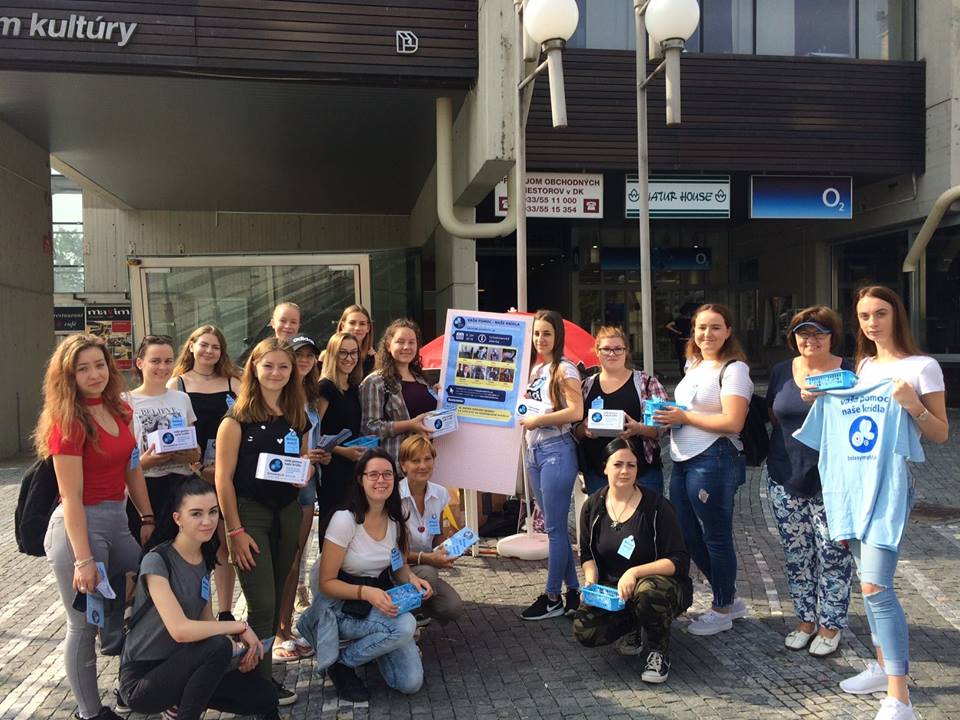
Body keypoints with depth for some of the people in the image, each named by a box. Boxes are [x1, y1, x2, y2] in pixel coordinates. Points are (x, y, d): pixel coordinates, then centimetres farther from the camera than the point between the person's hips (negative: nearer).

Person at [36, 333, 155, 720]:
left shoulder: (120, 410, 6)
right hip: (79, 525, -8)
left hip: (117, 518, 8)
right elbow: (71, 497, -18)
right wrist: (83, 559, -19)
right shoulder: (68, 421, -16)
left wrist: (147, 518, 10)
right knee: (84, 624, 7)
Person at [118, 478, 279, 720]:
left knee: (264, 695, -7)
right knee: (219, 646, -31)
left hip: (179, 667, 7)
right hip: (141, 681, -7)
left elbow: (207, 622, 6)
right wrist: (241, 627, -20)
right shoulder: (156, 561, -20)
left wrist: (243, 641, -12)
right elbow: (180, 630, -30)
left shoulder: (204, 558, 3)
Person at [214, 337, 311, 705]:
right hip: (249, 513, -5)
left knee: (275, 601, 11)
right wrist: (235, 531, -14)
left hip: (287, 514, 5)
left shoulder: (297, 418, 9)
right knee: (262, 605, -4)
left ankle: (259, 671, 24)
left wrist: (303, 477, -2)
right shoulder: (238, 417, -8)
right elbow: (223, 478, -11)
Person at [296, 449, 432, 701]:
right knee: (405, 626, -33)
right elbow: (327, 583, -14)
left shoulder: (396, 520, -2)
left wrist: (412, 578, -9)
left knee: (411, 683, -12)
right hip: (341, 607, -5)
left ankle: (373, 644, 16)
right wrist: (366, 592, -30)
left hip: (379, 603, 5)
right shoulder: (344, 520, -19)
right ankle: (340, 662, -8)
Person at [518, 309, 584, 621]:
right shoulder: (532, 369, 14)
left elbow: (576, 411, -18)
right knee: (554, 526, 11)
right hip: (533, 450, 8)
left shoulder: (564, 369, -8)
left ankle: (552, 597, 8)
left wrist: (538, 420, -15)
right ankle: (573, 592, 20)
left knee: (554, 527, -1)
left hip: (556, 449, -8)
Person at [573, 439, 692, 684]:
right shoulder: (593, 507, 0)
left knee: (648, 591, -39)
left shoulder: (657, 506, -13)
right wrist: (591, 579, -10)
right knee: (585, 632, -21)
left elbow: (679, 561, -16)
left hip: (660, 583, -3)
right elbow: (587, 554, 12)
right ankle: (631, 626, 13)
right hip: (611, 588, 4)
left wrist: (635, 572, -29)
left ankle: (658, 650, -7)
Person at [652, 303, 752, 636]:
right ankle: (729, 599, 30)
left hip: (713, 460, -9)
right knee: (688, 535, 14)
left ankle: (722, 610, 21)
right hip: (683, 460, 9)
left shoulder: (734, 369, -10)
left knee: (715, 536, 4)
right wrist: (665, 416, 7)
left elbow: (732, 423, -19)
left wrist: (684, 417, -14)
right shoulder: (694, 366, 16)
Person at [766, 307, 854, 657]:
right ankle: (805, 619, 28)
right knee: (796, 555, 12)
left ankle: (830, 626, 19)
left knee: (833, 555, 2)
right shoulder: (782, 371, 7)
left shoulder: (848, 372, -5)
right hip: (786, 479, 4)